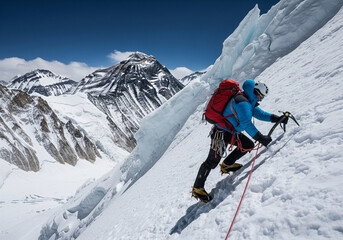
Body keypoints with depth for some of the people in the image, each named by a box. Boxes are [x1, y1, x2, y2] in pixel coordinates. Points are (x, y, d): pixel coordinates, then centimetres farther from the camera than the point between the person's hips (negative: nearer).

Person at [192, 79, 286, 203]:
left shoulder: (248, 102, 9)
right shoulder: (242, 102, -24)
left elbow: (258, 112, 16)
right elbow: (246, 124, -31)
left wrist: (275, 118, 8)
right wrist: (261, 138, -30)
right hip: (221, 133, -10)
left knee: (248, 145, 7)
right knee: (212, 161, -7)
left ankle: (227, 165, 20)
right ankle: (197, 188, 4)